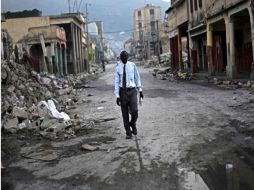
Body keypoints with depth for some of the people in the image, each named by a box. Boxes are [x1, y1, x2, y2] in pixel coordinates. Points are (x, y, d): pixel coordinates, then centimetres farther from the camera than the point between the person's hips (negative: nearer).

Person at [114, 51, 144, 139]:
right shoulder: (118, 68, 0)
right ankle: (128, 132, 20)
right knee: (125, 113, 6)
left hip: (132, 91, -1)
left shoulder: (132, 65, 0)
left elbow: (137, 77, 7)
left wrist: (140, 90, 7)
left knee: (134, 111, -13)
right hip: (122, 91, 1)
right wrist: (117, 96, -7)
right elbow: (117, 82, -1)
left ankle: (133, 124, 20)